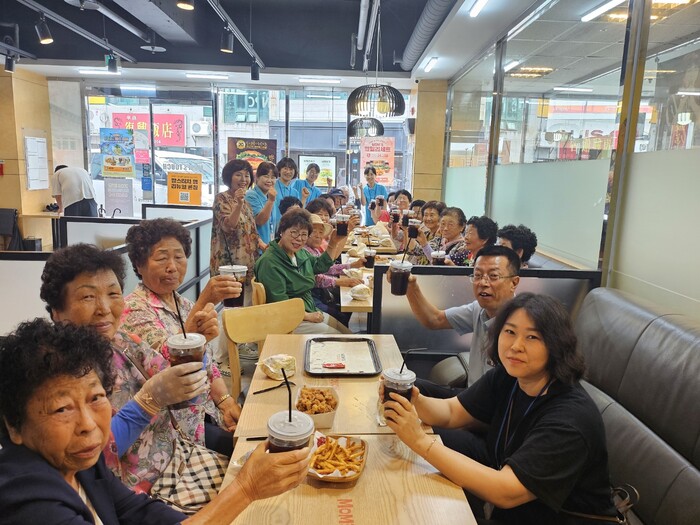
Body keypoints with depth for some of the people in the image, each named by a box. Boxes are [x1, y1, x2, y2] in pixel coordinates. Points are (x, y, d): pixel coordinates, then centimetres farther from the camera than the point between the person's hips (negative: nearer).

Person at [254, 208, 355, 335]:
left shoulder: (300, 253, 5)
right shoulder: (270, 263, -22)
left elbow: (321, 266, 21)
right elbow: (279, 304, -23)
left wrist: (334, 243, 8)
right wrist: (308, 316, -15)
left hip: (312, 312, 9)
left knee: (348, 335, 8)